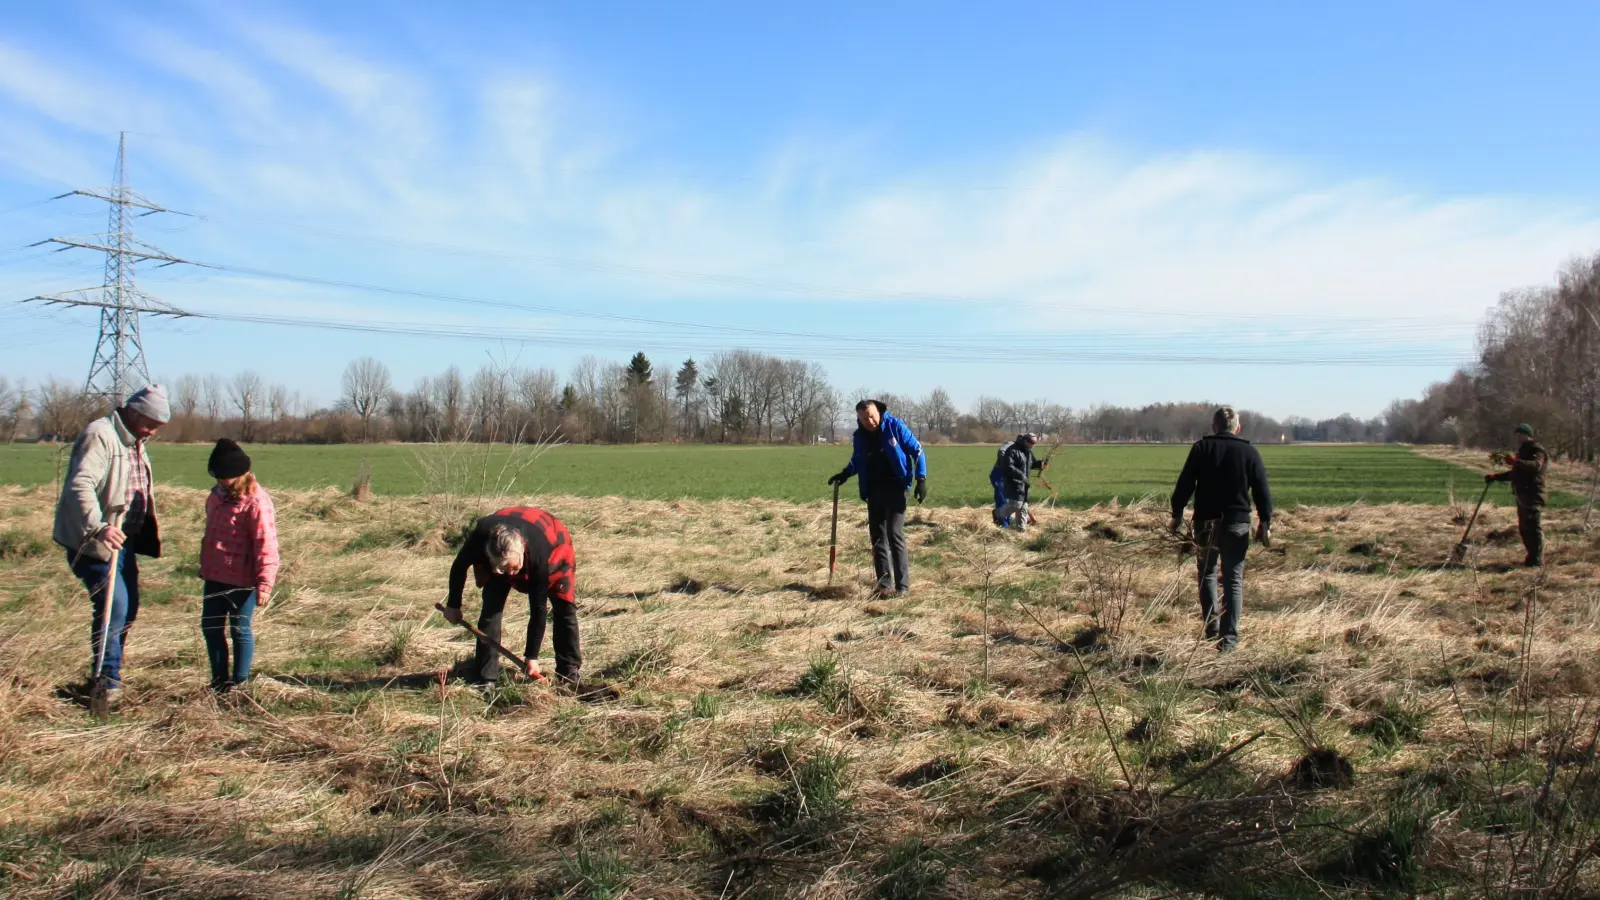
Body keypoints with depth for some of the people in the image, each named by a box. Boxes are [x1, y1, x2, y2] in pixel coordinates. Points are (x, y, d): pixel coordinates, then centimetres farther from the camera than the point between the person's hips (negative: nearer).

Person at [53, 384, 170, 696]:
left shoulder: (135, 442, 14)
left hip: (123, 541, 10)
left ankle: (109, 673, 27)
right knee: (113, 607, -14)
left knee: (128, 609, 13)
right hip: (94, 542, -10)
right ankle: (107, 681, -5)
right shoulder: (99, 436, -18)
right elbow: (80, 485, -30)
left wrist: (147, 534, 28)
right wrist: (98, 527, -42)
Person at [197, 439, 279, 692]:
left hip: (241, 580, -9)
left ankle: (239, 682, 19)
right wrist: (204, 566, 26)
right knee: (210, 626, 15)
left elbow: (266, 546, -21)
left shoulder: (256, 502, -20)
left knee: (239, 629, 4)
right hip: (215, 576, 9)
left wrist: (264, 583, -24)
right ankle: (219, 681, 29)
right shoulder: (218, 496, 9)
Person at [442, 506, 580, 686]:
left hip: (553, 544, -2)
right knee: (491, 607, -13)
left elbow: (538, 608, -34)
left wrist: (532, 656, -29)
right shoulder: (480, 537, -40)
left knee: (565, 607, -11)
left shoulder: (538, 555, -44)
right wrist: (453, 605, -3)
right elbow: (459, 567, -15)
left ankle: (569, 671, 2)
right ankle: (485, 678, -10)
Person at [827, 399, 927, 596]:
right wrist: (844, 474, 2)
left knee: (895, 535, -11)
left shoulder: (895, 426, -10)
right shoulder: (860, 436, 3)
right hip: (873, 491, 5)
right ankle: (885, 585, 11)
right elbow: (857, 461, 21)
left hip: (895, 489, -5)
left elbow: (917, 451, -4)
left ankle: (903, 585, -7)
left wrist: (921, 478, -14)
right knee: (877, 537, 5)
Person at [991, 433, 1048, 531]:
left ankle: (1021, 527, 20)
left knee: (1023, 506, 10)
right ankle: (998, 513, 6)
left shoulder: (1029, 451, 10)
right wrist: (1021, 475, -30)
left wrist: (1041, 463, 2)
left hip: (1023, 483, 9)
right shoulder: (1012, 450, -18)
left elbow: (1032, 463, 24)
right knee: (1016, 504, -17)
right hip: (1013, 482, -9)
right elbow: (1008, 467, -26)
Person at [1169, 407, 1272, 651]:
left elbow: (1185, 484, -2)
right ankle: (1229, 637, -3)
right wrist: (1265, 523, 8)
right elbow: (1261, 491, 2)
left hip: (1205, 522, 0)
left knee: (1207, 574, 15)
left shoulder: (1201, 448, 1)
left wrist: (1177, 514, 6)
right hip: (1237, 523, 0)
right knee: (1233, 580, 3)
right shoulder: (1250, 451, 3)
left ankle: (1211, 631, 13)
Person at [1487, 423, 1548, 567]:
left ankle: (1537, 560, -13)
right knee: (1524, 529, 11)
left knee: (1534, 527, -13)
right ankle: (1532, 558, 17)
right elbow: (1514, 473, 34)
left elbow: (1536, 465, -28)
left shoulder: (1536, 450, -6)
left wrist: (1516, 461, -40)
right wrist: (1495, 476, 24)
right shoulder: (1523, 451, 25)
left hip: (1533, 495, -10)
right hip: (1522, 496, 10)